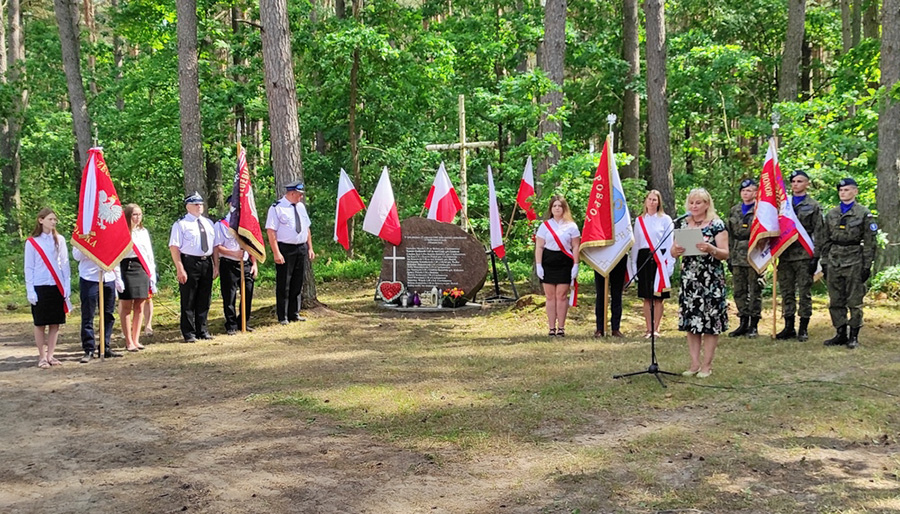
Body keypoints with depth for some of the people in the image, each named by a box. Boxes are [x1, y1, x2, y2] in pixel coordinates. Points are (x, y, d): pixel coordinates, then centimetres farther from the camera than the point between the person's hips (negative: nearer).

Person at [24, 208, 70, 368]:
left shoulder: (60, 240, 6)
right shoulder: (31, 242, 0)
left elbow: (65, 264, 7)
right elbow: (29, 268, 0)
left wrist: (67, 286, 0)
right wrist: (30, 290, -6)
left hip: (57, 287, 2)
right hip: (40, 287, -2)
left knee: (55, 323, 5)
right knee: (40, 323, 3)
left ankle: (50, 355, 13)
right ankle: (42, 357, 9)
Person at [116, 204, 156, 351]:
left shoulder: (144, 232, 13)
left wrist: (152, 275, 9)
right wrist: (118, 278, -14)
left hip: (143, 270, 5)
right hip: (127, 269, -5)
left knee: (139, 307, 6)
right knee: (126, 306, 0)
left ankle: (136, 340, 13)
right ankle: (129, 342, 6)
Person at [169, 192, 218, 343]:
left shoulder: (208, 223, 15)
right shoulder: (181, 224, -5)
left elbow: (215, 245, 17)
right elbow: (174, 247, -11)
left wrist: (216, 265, 9)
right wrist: (180, 269, -18)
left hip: (207, 263, 6)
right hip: (189, 263, -6)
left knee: (204, 299, 12)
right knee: (188, 300, 0)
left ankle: (202, 331, 22)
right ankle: (189, 333, 7)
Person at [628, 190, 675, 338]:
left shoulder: (665, 219, 2)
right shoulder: (639, 220, 12)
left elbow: (670, 243, -1)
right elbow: (635, 243, 14)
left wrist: (669, 263, -9)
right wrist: (633, 264, 9)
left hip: (659, 259, -3)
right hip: (643, 258, 3)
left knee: (658, 297, 0)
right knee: (646, 297, 5)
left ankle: (656, 328, 5)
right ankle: (648, 328, 9)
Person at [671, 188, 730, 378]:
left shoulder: (717, 225, -3)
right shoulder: (683, 225, 11)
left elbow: (725, 254, -7)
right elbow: (673, 252, 11)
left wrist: (711, 249, -25)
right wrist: (676, 250, -11)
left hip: (711, 280, -4)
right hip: (688, 279, 4)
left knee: (710, 321, -3)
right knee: (690, 321, 4)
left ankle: (706, 365, 5)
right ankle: (694, 364, 11)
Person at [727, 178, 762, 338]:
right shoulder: (734, 211, 14)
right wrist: (729, 256, 12)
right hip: (737, 257, 6)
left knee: (755, 291, 1)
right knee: (739, 291, 8)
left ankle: (754, 325, 7)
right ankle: (743, 323, 17)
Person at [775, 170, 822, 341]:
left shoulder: (813, 206, 3)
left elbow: (818, 233, -1)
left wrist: (815, 257, -8)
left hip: (804, 255, -4)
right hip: (785, 255, 4)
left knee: (804, 293, -1)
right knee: (787, 292, 7)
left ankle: (803, 328, 6)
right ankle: (789, 327, 14)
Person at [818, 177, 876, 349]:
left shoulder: (864, 214, 0)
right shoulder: (831, 214, 12)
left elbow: (869, 242, -2)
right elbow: (825, 240, 15)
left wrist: (867, 265, -7)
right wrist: (824, 262, 9)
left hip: (854, 262, -4)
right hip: (834, 262, 4)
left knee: (854, 301, -1)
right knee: (835, 301, 6)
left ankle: (854, 336, 7)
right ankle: (840, 334, 16)